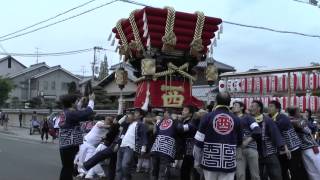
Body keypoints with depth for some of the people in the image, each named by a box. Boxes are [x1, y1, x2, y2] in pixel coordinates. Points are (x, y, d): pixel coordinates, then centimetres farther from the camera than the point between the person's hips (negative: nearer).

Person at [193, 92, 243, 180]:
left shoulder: (207, 117, -3)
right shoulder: (236, 119, 3)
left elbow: (199, 142, -2)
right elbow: (239, 142, 13)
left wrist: (197, 160, 8)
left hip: (210, 161, -1)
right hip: (229, 162, 1)